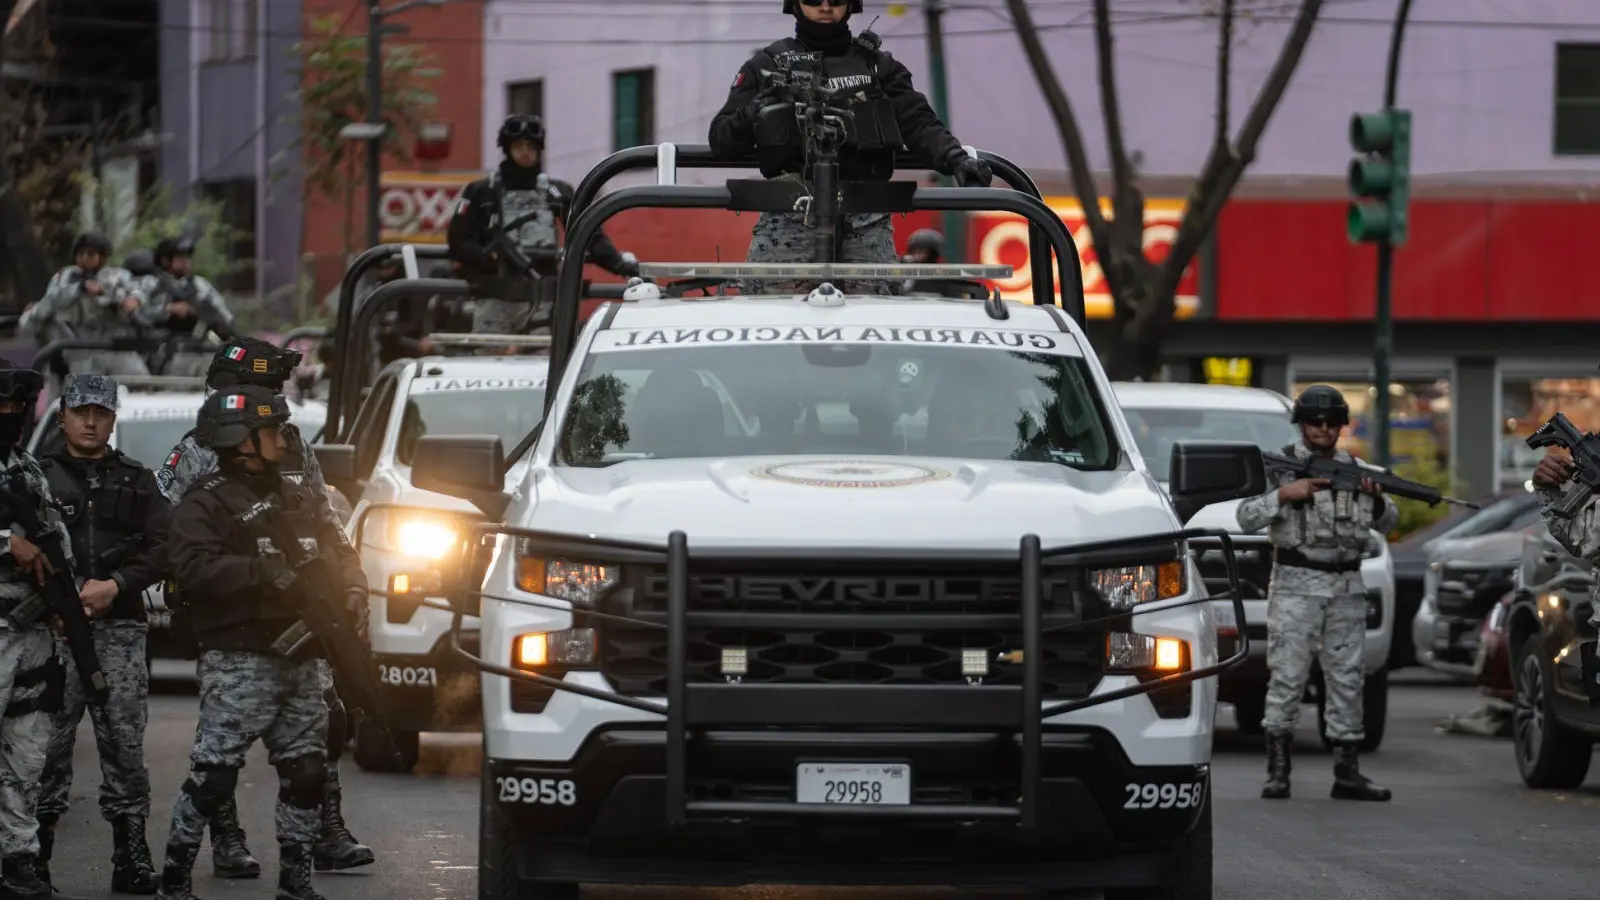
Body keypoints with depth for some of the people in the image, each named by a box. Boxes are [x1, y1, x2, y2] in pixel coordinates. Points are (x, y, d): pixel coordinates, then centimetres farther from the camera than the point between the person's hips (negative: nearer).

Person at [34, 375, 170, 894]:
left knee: (124, 739, -1)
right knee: (50, 740, -6)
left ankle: (131, 855, 3)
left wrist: (116, 586, -8)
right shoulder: (39, 478, 10)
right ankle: (36, 855, -2)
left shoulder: (137, 481, 17)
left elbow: (160, 548, 7)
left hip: (121, 625, 2)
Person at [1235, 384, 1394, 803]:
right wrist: (1284, 494, -18)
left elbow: (1387, 522, 17)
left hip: (1347, 588, 4)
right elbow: (1246, 518, -4)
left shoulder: (1355, 468, 14)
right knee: (1287, 677, -8)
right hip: (1296, 584, -4)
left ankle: (1347, 772, 8)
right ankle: (1277, 771, -7)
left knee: (1347, 678, 4)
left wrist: (1376, 498, -4)